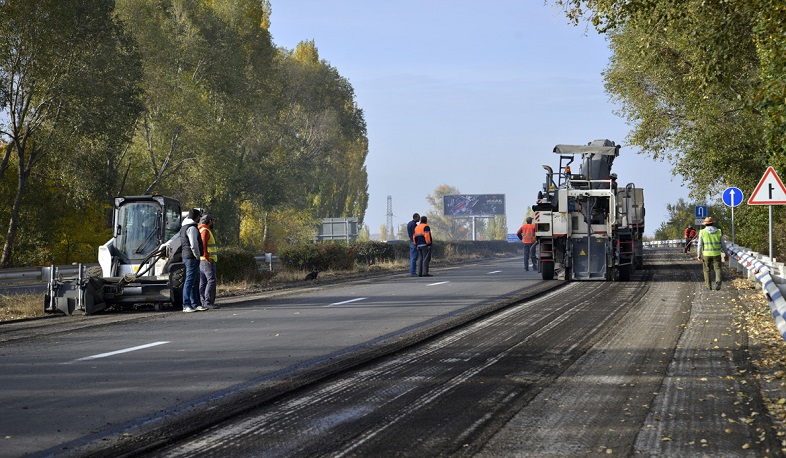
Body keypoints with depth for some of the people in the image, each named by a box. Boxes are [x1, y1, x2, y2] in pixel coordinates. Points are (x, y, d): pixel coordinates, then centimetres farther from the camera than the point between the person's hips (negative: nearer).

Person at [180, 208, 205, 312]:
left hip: (187, 257, 10)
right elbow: (194, 245, -21)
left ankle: (195, 304, 15)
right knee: (190, 281, -9)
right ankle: (186, 305, -10)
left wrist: (197, 211, 34)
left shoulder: (184, 226, 14)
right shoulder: (192, 228, -16)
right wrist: (198, 256, -10)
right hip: (192, 257, -10)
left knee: (195, 281, 13)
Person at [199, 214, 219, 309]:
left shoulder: (202, 230, 22)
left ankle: (203, 302, 9)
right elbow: (203, 244, -24)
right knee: (211, 280, -14)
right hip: (207, 261, -11)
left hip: (202, 261, 11)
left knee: (203, 282, 9)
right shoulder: (205, 231, -11)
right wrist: (207, 257, -23)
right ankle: (208, 302, -20)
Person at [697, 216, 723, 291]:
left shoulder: (702, 232, -2)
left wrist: (699, 255, 0)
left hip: (706, 254, 0)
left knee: (707, 270, 12)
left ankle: (708, 286, 13)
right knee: (717, 268, 1)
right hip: (716, 254, 1)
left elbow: (700, 245, -4)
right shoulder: (719, 232, 2)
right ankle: (718, 280, -25)